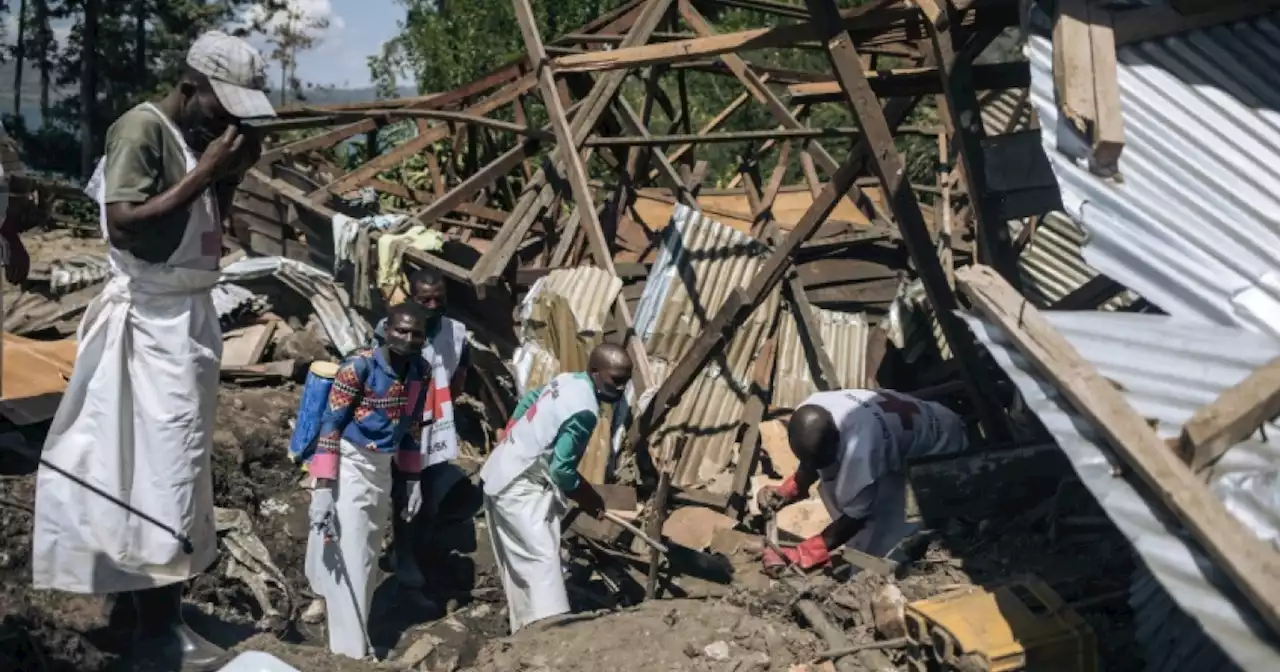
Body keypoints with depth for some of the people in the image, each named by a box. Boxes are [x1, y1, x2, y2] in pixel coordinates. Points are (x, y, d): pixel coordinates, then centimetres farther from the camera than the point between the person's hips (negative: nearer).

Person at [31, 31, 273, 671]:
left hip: (191, 313, 9)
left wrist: (231, 175, 1)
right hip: (154, 319, -9)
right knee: (163, 460, -7)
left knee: (180, 459, 11)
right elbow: (123, 224, -22)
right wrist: (205, 171, -20)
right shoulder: (140, 129, -14)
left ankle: (163, 612, 20)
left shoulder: (197, 136, 10)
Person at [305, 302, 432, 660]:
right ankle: (352, 650, -1)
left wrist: (411, 478, 17)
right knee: (347, 557, -7)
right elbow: (330, 424, -17)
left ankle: (357, 635, 28)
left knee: (367, 557, 15)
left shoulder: (422, 372, 2)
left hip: (381, 468, 7)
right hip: (348, 464, -7)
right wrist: (322, 486, -21)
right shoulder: (359, 365, -17)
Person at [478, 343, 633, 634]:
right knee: (543, 558, -15)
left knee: (520, 560, 16)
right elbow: (562, 470, -21)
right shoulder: (584, 411, -24)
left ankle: (525, 628, 25)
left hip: (501, 474, 10)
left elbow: (527, 401, 20)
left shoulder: (568, 380, 4)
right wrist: (592, 500, -5)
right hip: (519, 487, -10)